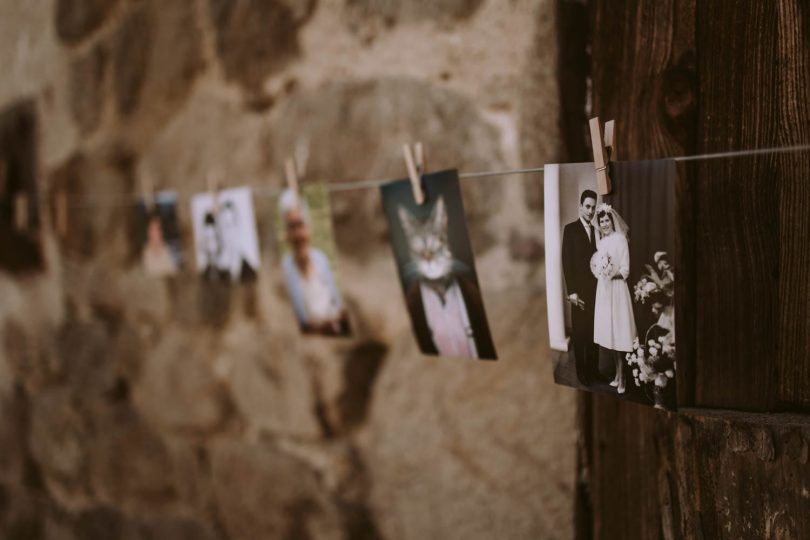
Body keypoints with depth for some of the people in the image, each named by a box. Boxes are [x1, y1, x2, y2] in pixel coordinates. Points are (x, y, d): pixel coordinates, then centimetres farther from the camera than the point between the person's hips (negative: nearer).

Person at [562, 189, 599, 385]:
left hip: (595, 288, 4)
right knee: (579, 332, 3)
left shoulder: (595, 230, 11)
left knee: (594, 332, 7)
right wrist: (572, 291, -12)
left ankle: (593, 370, 16)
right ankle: (582, 372, 9)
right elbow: (567, 261, -7)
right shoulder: (570, 229, -3)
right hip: (580, 289, -4)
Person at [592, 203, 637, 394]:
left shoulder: (620, 239, -8)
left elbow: (625, 270, -10)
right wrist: (598, 270, 2)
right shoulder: (600, 241, 11)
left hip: (617, 289, -7)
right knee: (608, 332, 9)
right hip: (602, 289, 7)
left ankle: (621, 378, 1)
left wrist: (613, 273, -25)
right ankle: (617, 374, 19)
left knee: (618, 331, -5)